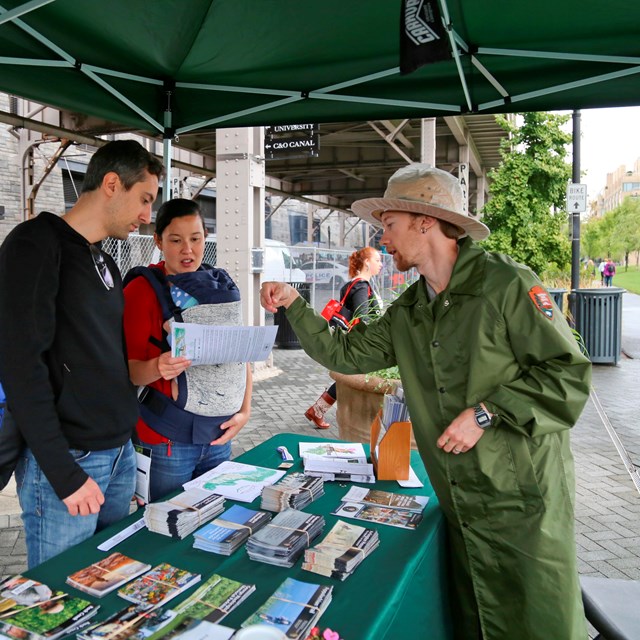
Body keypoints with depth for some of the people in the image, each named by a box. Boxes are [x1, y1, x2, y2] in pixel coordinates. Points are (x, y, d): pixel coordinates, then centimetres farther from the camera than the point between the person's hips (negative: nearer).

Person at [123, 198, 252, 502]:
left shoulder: (221, 285, 9)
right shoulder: (143, 288, -7)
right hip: (168, 438, -4)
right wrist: (157, 367, -30)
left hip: (220, 434, 5)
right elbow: (129, 369, -9)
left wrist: (245, 410, 1)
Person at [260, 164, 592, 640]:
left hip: (524, 498, -6)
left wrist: (486, 413, -19)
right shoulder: (408, 311, 9)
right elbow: (346, 353, 12)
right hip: (460, 505, 6)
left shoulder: (506, 282, -13)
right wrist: (293, 305, 6)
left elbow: (568, 373, -14)